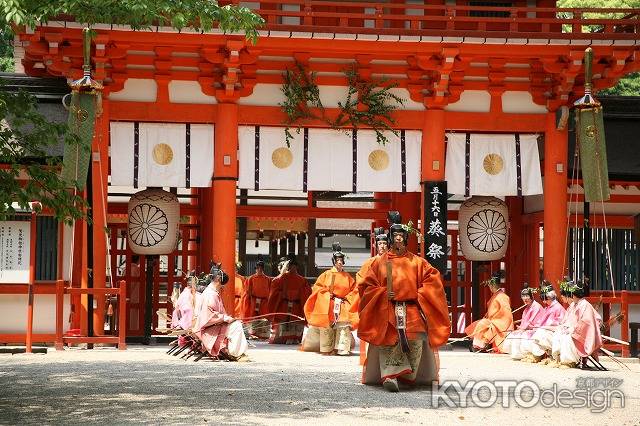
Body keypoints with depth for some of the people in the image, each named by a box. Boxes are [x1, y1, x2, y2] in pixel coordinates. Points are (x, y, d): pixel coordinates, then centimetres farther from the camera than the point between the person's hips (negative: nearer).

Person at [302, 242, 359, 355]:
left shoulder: (347, 277, 11)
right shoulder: (326, 275, 6)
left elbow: (354, 290, 11)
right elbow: (317, 287, 4)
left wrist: (346, 299, -2)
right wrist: (329, 295, -5)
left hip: (343, 307, 1)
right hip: (327, 307, -1)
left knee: (344, 327, -14)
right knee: (327, 327, -5)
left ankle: (342, 348, -14)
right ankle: (327, 349, 1)